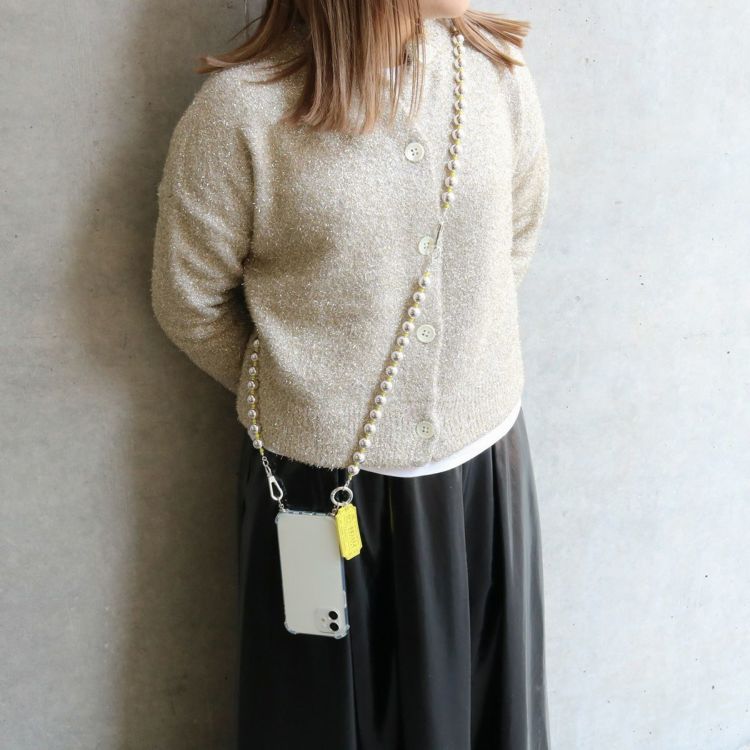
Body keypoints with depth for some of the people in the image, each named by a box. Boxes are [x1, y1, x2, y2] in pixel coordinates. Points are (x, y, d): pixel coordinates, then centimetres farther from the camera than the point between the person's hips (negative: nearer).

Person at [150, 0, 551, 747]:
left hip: (482, 456, 4)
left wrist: (453, 372, 12)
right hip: (323, 474, -3)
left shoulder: (500, 74, -3)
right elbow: (188, 301, -5)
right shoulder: (240, 106, -16)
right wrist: (289, 396, 6)